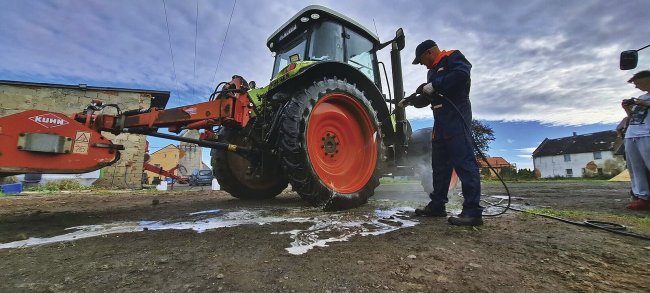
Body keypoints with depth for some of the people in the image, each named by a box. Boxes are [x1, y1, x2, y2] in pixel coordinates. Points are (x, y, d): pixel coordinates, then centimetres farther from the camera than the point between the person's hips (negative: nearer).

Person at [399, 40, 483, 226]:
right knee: (440, 164, 8)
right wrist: (410, 101, 24)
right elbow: (428, 98, 32)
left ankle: (473, 211, -11)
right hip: (441, 120, 10)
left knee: (463, 161, -13)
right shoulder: (433, 71, 26)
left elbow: (461, 74, -20)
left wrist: (434, 85, -17)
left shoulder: (453, 57, 1)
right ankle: (437, 205, 14)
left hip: (456, 116, -9)